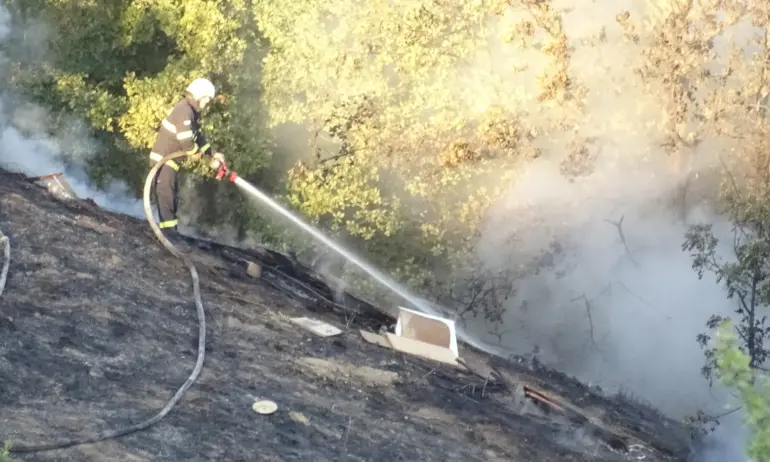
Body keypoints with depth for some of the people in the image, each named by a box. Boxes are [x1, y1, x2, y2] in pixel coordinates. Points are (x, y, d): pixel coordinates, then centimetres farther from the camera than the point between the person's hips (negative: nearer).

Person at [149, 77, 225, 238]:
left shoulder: (192, 112, 13)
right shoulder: (184, 110, -21)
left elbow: (198, 136, 17)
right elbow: (186, 140, -28)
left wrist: (211, 154, 8)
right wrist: (196, 152, -10)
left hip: (171, 159, 10)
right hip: (163, 159, -10)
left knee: (173, 196, 14)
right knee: (166, 194, -10)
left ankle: (171, 229, 19)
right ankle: (167, 228, -11)